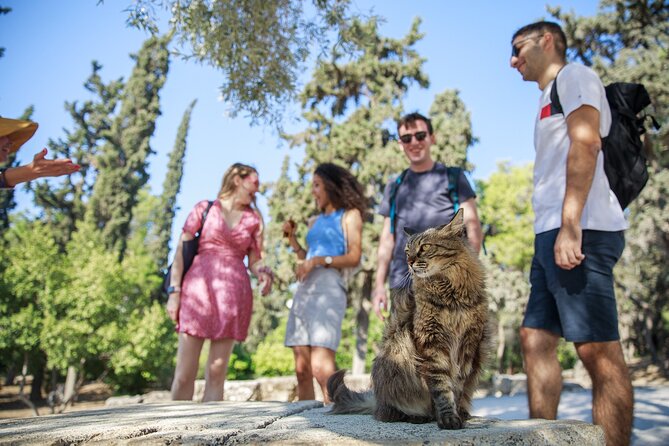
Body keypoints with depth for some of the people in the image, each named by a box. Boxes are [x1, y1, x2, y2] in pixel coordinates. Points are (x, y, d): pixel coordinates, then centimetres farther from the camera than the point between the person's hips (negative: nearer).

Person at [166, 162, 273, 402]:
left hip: (233, 293, 2)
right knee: (185, 373, -5)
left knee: (216, 373, -1)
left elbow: (254, 259, 15)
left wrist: (263, 273, -8)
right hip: (198, 288, -2)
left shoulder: (253, 219, 15)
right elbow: (181, 251, 4)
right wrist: (174, 291, -5)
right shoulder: (204, 208, 8)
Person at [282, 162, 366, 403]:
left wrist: (319, 260, -13)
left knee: (320, 367, -19)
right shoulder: (315, 222, 25)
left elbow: (354, 257, -4)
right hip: (303, 291, 7)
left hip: (328, 289, -7)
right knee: (302, 369, 2)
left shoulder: (349, 215, 7)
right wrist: (291, 238, 14)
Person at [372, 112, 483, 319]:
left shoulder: (453, 177, 10)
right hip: (403, 282, 3)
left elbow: (473, 226, 3)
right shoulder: (394, 187, 19)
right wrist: (379, 283, 8)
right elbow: (387, 238, 17)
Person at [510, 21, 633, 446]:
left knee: (598, 351, -10)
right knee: (536, 339, 8)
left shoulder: (574, 75, 4)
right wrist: (553, 234, 19)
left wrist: (570, 226, -21)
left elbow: (585, 144, -12)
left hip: (581, 231, -10)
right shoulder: (552, 98, 29)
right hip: (551, 235, 10)